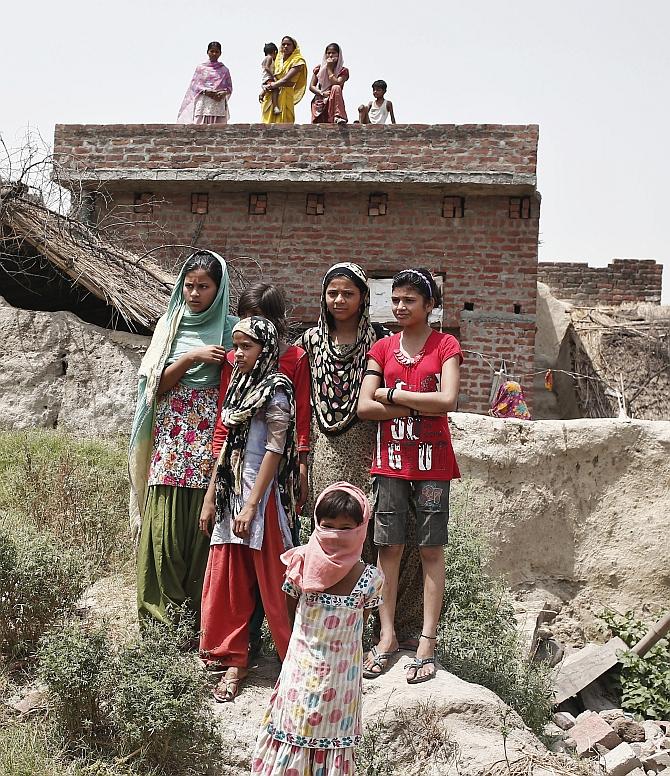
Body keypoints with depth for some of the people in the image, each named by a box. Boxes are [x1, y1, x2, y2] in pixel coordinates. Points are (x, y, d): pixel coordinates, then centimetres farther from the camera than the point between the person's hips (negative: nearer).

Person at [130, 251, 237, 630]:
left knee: (203, 524, -5)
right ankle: (162, 622, 4)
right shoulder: (170, 324, 13)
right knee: (164, 525, -4)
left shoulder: (231, 329, 7)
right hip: (170, 434, 2)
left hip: (210, 437, -2)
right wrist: (192, 358, -7)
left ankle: (202, 621, 4)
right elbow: (155, 383, 4)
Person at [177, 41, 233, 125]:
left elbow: (229, 87, 11)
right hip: (203, 104, -1)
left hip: (219, 105, 1)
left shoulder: (224, 70, 12)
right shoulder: (200, 68, 10)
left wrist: (224, 93, -11)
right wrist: (205, 91, -12)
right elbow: (194, 85, 5)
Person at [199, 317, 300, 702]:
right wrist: (211, 498, 14)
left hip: (262, 496, -7)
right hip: (231, 493, 7)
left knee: (273, 584, -1)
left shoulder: (276, 389, -8)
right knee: (226, 584, 8)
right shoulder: (237, 385, 14)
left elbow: (275, 450, -13)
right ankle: (235, 662, 20)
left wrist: (251, 505, -16)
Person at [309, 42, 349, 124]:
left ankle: (338, 117, -41)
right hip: (319, 101, 1)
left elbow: (336, 84, -15)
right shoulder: (319, 68, 11)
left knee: (336, 88, -35)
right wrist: (322, 93, -13)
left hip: (333, 102, -1)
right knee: (317, 127, -23)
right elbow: (311, 86, 5)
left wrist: (329, 68, -7)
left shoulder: (343, 71, 3)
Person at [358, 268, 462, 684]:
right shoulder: (383, 348, 9)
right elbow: (365, 407, -2)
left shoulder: (446, 345, 1)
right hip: (391, 461, 3)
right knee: (389, 547, 5)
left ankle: (428, 642, 7)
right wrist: (420, 407, -11)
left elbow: (448, 400, -15)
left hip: (432, 462, -3)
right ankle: (388, 636, 15)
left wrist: (392, 394, -10)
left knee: (432, 550, 2)